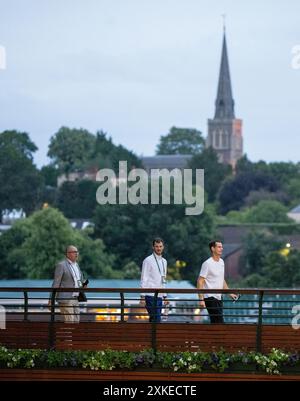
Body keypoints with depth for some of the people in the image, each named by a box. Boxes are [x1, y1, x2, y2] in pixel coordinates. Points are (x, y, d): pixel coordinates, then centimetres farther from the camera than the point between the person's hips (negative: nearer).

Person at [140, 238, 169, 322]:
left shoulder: (164, 261, 17)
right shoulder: (148, 261, -5)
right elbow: (143, 280, -8)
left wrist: (165, 296, 18)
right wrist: (142, 297, -14)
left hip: (159, 296, 7)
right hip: (151, 296, -7)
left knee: (153, 320, 7)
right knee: (157, 320, -15)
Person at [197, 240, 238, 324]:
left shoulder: (221, 262, 13)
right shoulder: (207, 264, -13)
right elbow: (200, 282, -15)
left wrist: (230, 293, 21)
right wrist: (201, 299, -21)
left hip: (219, 297, 8)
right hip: (210, 297, -8)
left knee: (215, 323, 9)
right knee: (219, 323, -14)